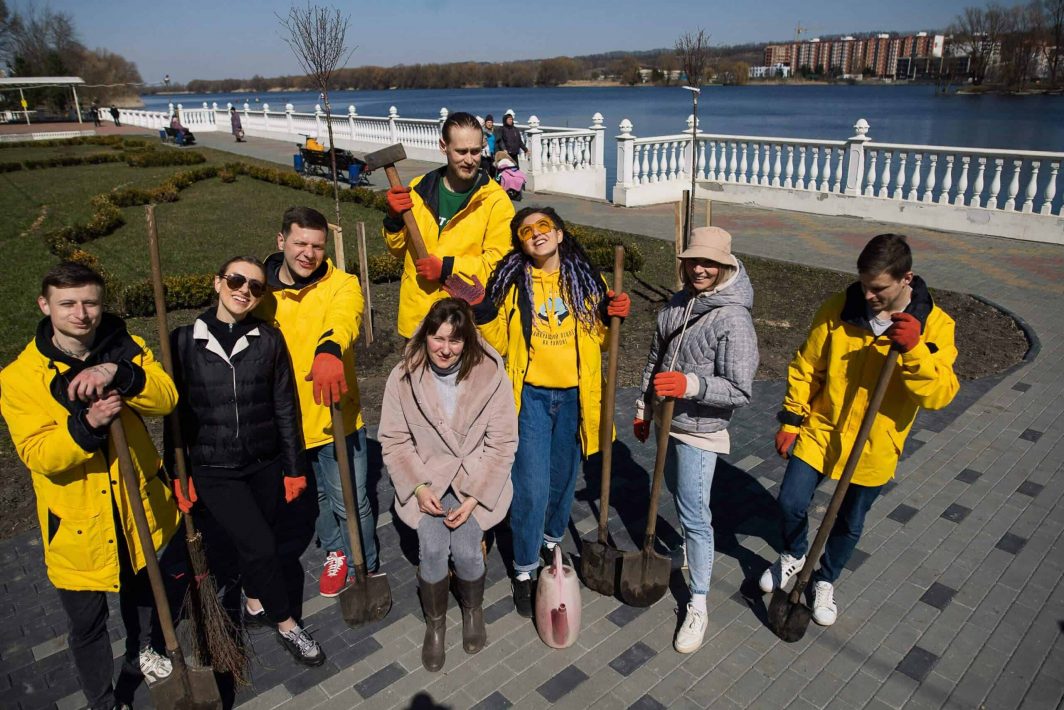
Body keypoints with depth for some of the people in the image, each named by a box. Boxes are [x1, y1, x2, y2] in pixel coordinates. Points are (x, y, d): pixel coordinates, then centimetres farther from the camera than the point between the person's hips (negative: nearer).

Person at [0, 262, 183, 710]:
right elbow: (40, 456, -19)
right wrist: (86, 424, -36)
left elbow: (166, 398, -20)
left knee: (143, 594, 27)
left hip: (140, 507, 3)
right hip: (77, 522, -2)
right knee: (87, 624, 14)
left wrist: (119, 373, -36)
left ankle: (142, 652, 57)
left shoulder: (124, 348, -6)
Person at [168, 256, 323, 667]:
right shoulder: (184, 341, -5)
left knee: (257, 543, 15)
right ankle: (286, 625, 15)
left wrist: (295, 466, 2)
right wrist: (178, 474, 0)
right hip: (214, 470, -2)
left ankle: (256, 605, 44)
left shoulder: (269, 340, -2)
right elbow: (175, 411, 0)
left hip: (266, 464, 2)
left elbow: (285, 407, 1)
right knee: (260, 547, -8)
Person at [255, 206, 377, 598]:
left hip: (335, 418, -3)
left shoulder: (341, 285, -13)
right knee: (313, 496, 24)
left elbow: (343, 318, -36)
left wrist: (329, 351, -59)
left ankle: (363, 568, 34)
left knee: (350, 502, 7)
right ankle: (335, 551, 50)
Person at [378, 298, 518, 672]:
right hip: (426, 477, 1)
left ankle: (473, 611, 20)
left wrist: (474, 497, -14)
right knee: (433, 549, -17)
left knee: (466, 550, -16)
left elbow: (502, 442, -9)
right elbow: (393, 439, -2)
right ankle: (435, 624, 13)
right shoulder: (404, 376, -10)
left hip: (476, 478, -1)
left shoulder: (490, 374, -14)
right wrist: (419, 487, -13)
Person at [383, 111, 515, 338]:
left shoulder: (495, 200, -9)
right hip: (416, 318, 4)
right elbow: (400, 249, 13)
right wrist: (395, 218, -6)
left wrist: (447, 268, -20)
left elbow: (498, 263, -14)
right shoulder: (419, 189, 5)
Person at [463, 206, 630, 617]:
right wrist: (483, 313, -20)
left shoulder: (585, 279, 2)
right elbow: (499, 344, -4)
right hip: (530, 397, -2)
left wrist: (614, 316, -7)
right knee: (532, 486, -3)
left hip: (574, 396, 3)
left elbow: (598, 336, 12)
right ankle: (525, 571, 16)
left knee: (563, 476, 17)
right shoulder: (512, 281, -3)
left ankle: (552, 540, 44)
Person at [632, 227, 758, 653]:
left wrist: (690, 384, -35)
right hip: (669, 420, 8)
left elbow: (740, 391, -22)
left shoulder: (733, 318, -21)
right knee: (676, 492, 25)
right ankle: (692, 546, 52)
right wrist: (644, 407, 17)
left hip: (699, 430, -7)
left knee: (694, 514, -2)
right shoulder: (678, 303, 1)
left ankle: (698, 606, 12)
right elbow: (655, 359, 12)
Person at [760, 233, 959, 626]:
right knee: (790, 504, 2)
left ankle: (825, 580, 42)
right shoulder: (838, 308, -11)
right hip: (820, 432, 0)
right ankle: (794, 555, 35)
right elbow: (806, 368, -1)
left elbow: (940, 394, -18)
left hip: (874, 447, 0)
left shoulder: (934, 325, -12)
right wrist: (791, 420, 0)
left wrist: (914, 350, -33)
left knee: (850, 524, 15)